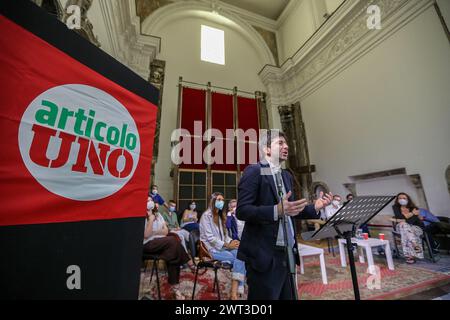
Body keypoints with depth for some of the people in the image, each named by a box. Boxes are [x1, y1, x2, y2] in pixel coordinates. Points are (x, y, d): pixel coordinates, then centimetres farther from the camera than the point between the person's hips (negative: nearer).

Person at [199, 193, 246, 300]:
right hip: (212, 248, -6)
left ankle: (235, 292, -25)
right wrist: (227, 245, -17)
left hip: (222, 246, 7)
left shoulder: (220, 216, 18)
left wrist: (231, 242, -4)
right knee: (239, 259, -22)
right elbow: (210, 237, -14)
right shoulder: (206, 215, -7)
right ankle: (234, 292, -10)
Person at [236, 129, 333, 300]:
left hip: (287, 253, 8)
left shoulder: (287, 176, 13)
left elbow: (289, 211, 15)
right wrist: (276, 210, -31)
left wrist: (314, 207, 0)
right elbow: (242, 210, -20)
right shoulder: (254, 171, -13)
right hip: (264, 255, -7)